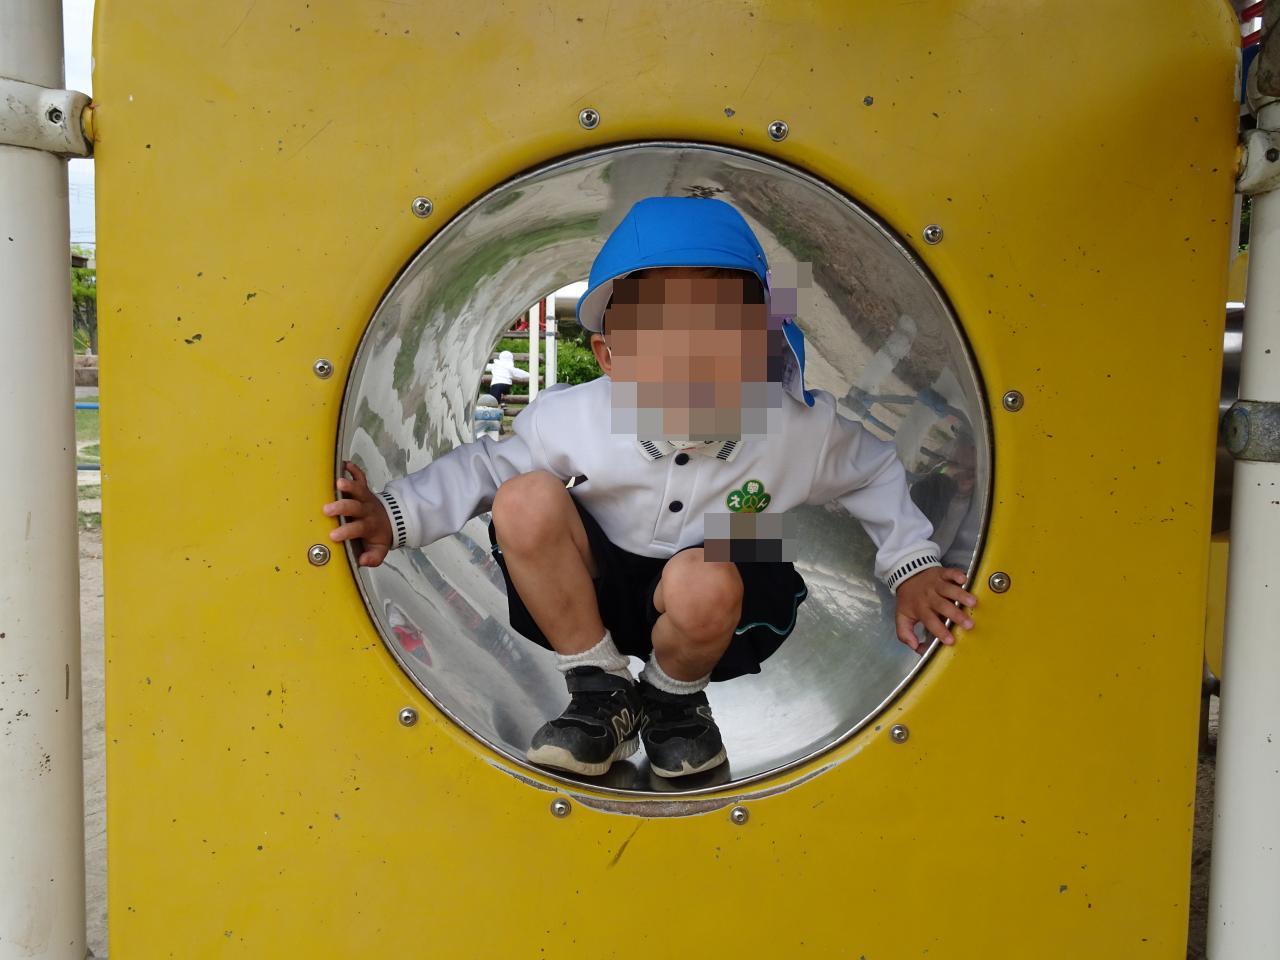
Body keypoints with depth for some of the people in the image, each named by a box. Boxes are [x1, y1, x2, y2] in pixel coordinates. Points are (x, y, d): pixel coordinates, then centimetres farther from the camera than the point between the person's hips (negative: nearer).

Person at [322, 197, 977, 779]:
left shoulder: (800, 430, -19)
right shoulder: (567, 421, -20)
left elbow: (873, 471, 2)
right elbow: (487, 465, -4)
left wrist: (911, 564, -3)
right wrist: (397, 515, -17)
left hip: (722, 606, -1)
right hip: (597, 589, 1)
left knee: (703, 581, -38)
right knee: (526, 500, -26)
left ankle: (673, 698, 0)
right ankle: (601, 692, -8)